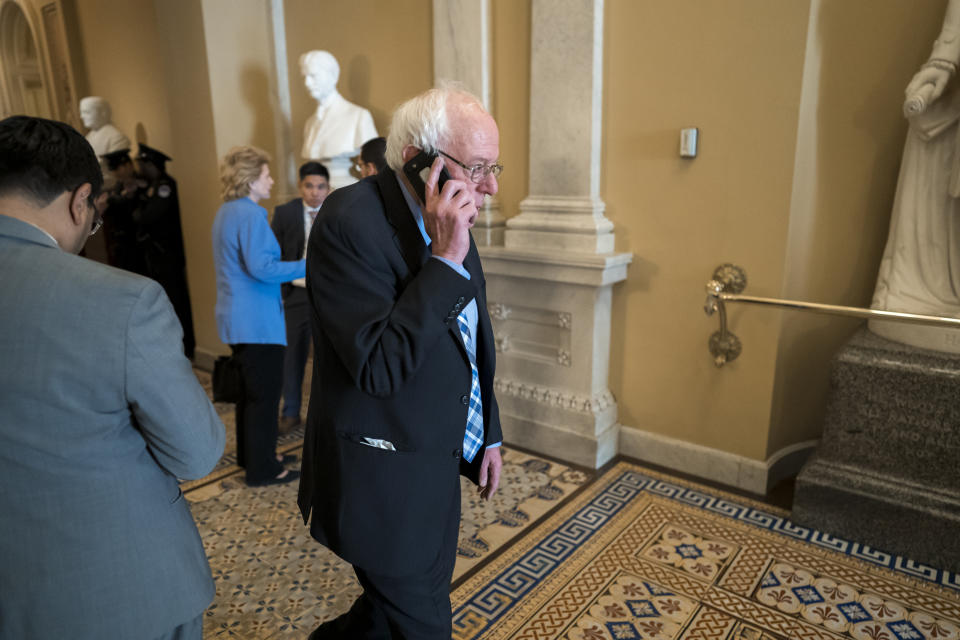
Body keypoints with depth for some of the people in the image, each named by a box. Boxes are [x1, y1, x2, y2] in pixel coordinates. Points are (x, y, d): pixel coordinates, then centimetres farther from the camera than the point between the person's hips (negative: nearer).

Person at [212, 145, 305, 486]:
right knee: (265, 394, -2)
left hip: (238, 318, 10)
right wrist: (306, 266, -21)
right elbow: (261, 267, -26)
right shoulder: (250, 215, -18)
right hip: (257, 321, -10)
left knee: (251, 389, 20)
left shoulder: (226, 212, 14)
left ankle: (250, 454, 32)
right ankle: (262, 468, 8)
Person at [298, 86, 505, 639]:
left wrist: (488, 434, 14)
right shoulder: (351, 220, -22)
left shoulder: (451, 221, 3)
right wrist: (446, 258, -30)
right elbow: (379, 365, -29)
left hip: (436, 465, 8)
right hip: (384, 480, -8)